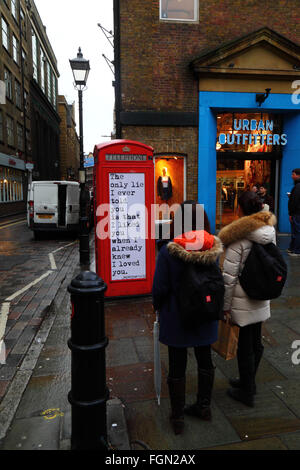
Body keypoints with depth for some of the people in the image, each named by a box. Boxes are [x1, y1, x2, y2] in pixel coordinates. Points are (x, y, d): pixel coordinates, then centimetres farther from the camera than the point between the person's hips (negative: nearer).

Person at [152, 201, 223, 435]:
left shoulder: (169, 251, -22)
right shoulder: (214, 249, -11)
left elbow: (160, 288, -16)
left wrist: (157, 306, 5)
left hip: (176, 318, -3)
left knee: (177, 366, 13)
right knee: (205, 360, 22)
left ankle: (178, 417, 30)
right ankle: (204, 406, 41)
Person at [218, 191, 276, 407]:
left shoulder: (239, 238, -21)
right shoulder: (270, 232, 0)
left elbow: (229, 275, -20)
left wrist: (225, 305, -10)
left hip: (243, 300, -7)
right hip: (262, 299, 7)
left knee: (245, 345, 7)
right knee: (256, 342, 20)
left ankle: (247, 392, 25)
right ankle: (249, 382, 41)